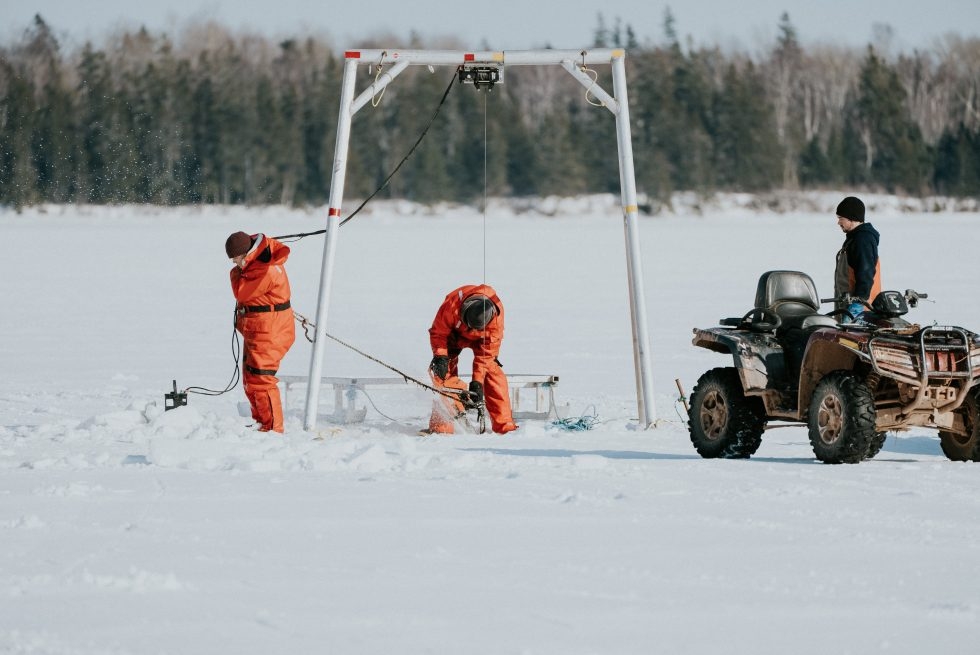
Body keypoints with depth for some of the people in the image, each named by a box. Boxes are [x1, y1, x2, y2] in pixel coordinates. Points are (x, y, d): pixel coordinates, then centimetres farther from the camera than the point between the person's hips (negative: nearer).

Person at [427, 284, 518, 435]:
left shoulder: (496, 315, -35)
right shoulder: (452, 305, -40)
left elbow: (486, 352, -27)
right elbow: (438, 332, -23)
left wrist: (477, 381, -30)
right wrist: (440, 357, -35)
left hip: (482, 337, 1)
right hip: (452, 332, -1)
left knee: (493, 372, -16)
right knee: (443, 373, -18)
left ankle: (504, 426, -13)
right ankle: (441, 426, -17)